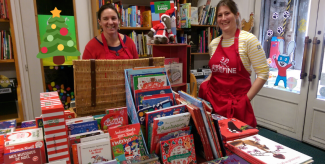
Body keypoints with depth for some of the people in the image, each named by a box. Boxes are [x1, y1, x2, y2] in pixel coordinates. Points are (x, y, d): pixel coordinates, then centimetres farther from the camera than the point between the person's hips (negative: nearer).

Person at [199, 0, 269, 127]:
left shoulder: (248, 39, -8)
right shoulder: (213, 44, 7)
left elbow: (263, 73, -8)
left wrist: (246, 99, -12)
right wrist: (203, 86, 4)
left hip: (236, 104, -4)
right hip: (212, 99, 4)